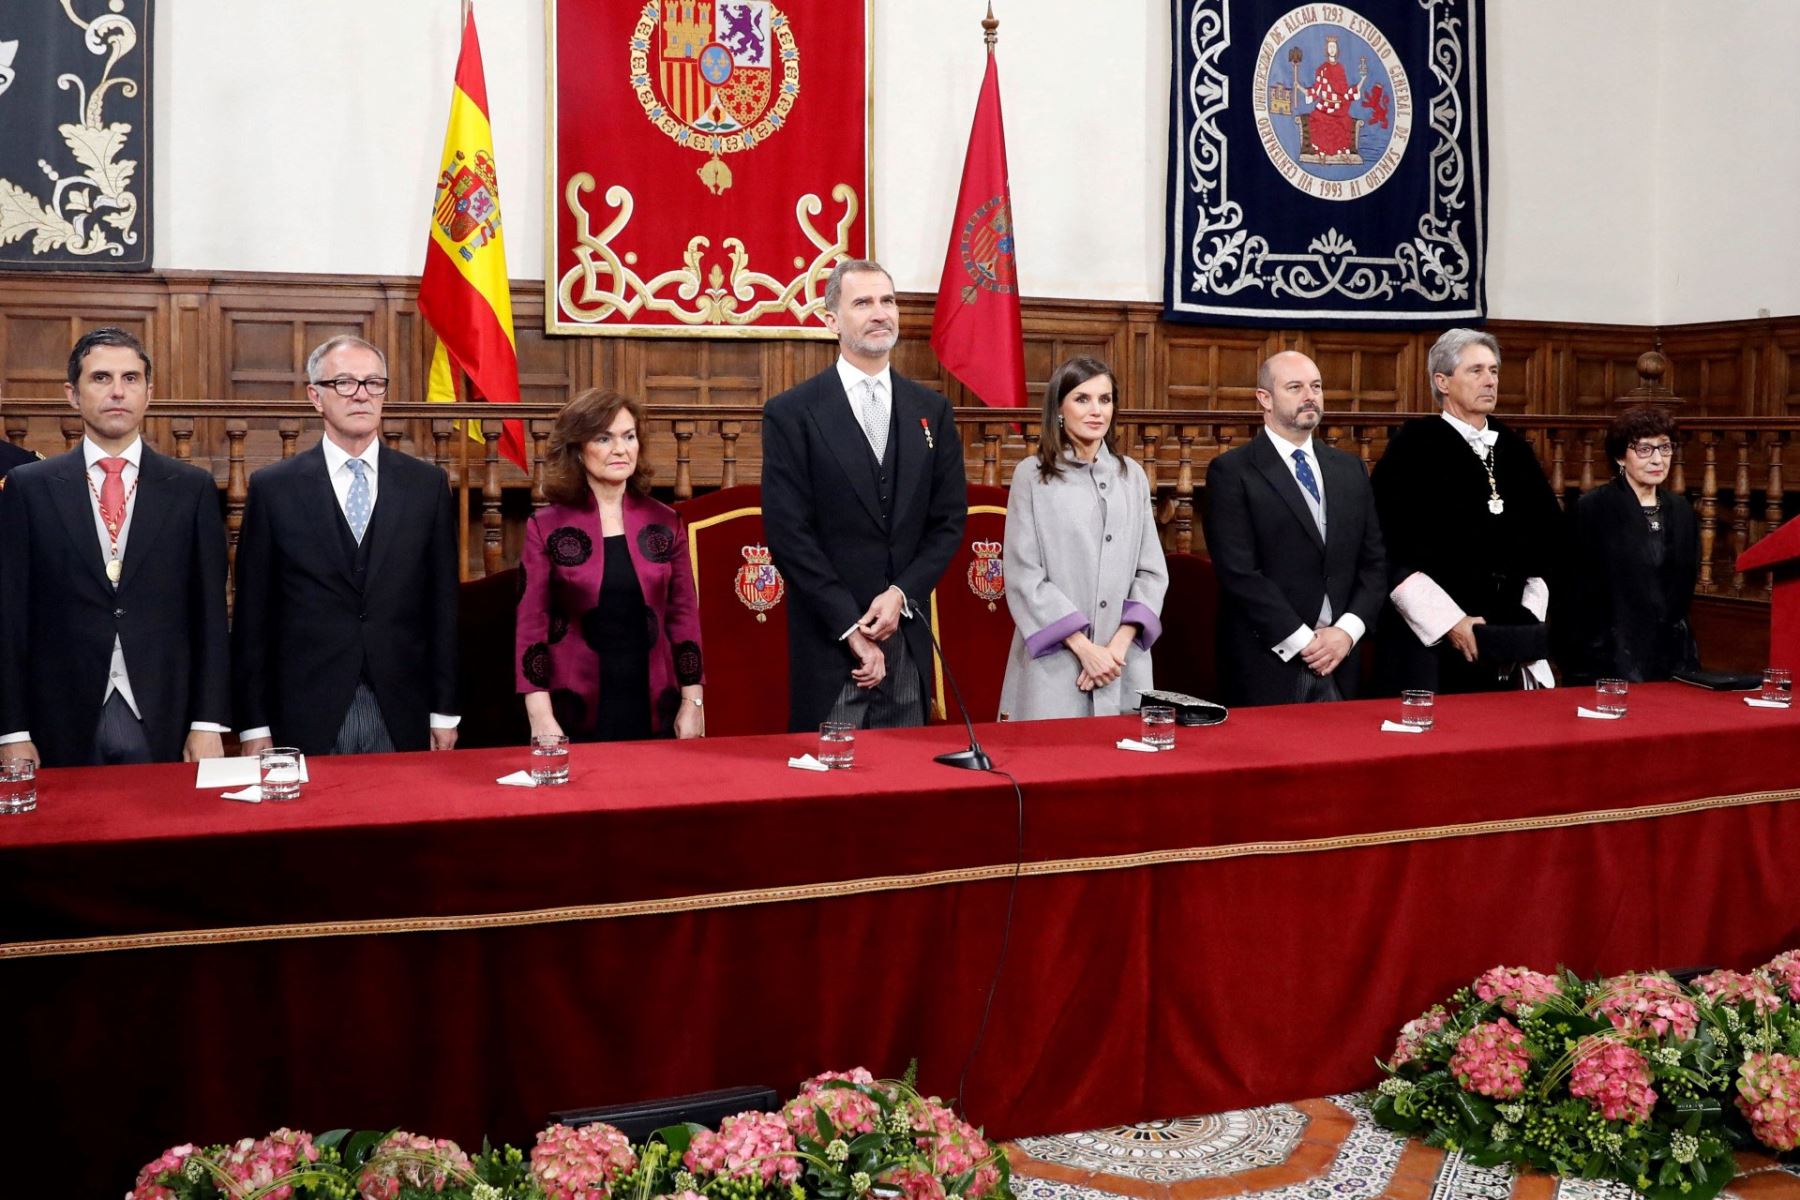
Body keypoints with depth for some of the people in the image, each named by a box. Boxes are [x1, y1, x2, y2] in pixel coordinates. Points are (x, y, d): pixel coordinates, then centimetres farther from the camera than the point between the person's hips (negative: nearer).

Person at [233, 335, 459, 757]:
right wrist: (254, 725, -1)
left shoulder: (427, 483, 5)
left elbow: (442, 602, 6)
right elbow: (253, 613, 2)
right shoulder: (272, 487, 1)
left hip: (402, 716, 1)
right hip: (306, 718, -1)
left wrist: (445, 711, 3)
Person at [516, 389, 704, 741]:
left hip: (653, 710, 2)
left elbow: (684, 615, 6)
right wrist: (541, 718, -10)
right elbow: (531, 623, -4)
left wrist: (693, 703, 2)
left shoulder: (665, 523, 4)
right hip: (576, 712, -2)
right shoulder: (546, 527, -2)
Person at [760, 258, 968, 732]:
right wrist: (851, 627, -12)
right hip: (828, 643, -3)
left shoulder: (932, 411, 10)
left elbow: (949, 520, 8)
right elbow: (787, 532, -8)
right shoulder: (791, 413, -2)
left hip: (909, 641, 4)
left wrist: (901, 595, -7)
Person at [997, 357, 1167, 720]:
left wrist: (1121, 642, -6)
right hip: (1054, 664, -3)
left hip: (1124, 665, 3)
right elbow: (1024, 577, -5)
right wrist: (1084, 647, -11)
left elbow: (1152, 571, 8)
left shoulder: (1132, 476, 11)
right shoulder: (1032, 475, 0)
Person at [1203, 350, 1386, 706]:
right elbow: (1239, 572, -13)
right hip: (1266, 669, -5)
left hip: (1338, 664, 5)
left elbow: (1374, 562, 10)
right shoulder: (1232, 472, -6)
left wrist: (1347, 631, -5)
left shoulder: (1350, 469, 12)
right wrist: (1302, 642, -14)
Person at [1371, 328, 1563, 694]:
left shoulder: (1514, 449, 13)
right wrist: (1451, 622, -16)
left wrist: (1530, 616, 5)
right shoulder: (1414, 446, -5)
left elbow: (1546, 539, 17)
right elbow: (1392, 551, -12)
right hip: (1428, 637, -5)